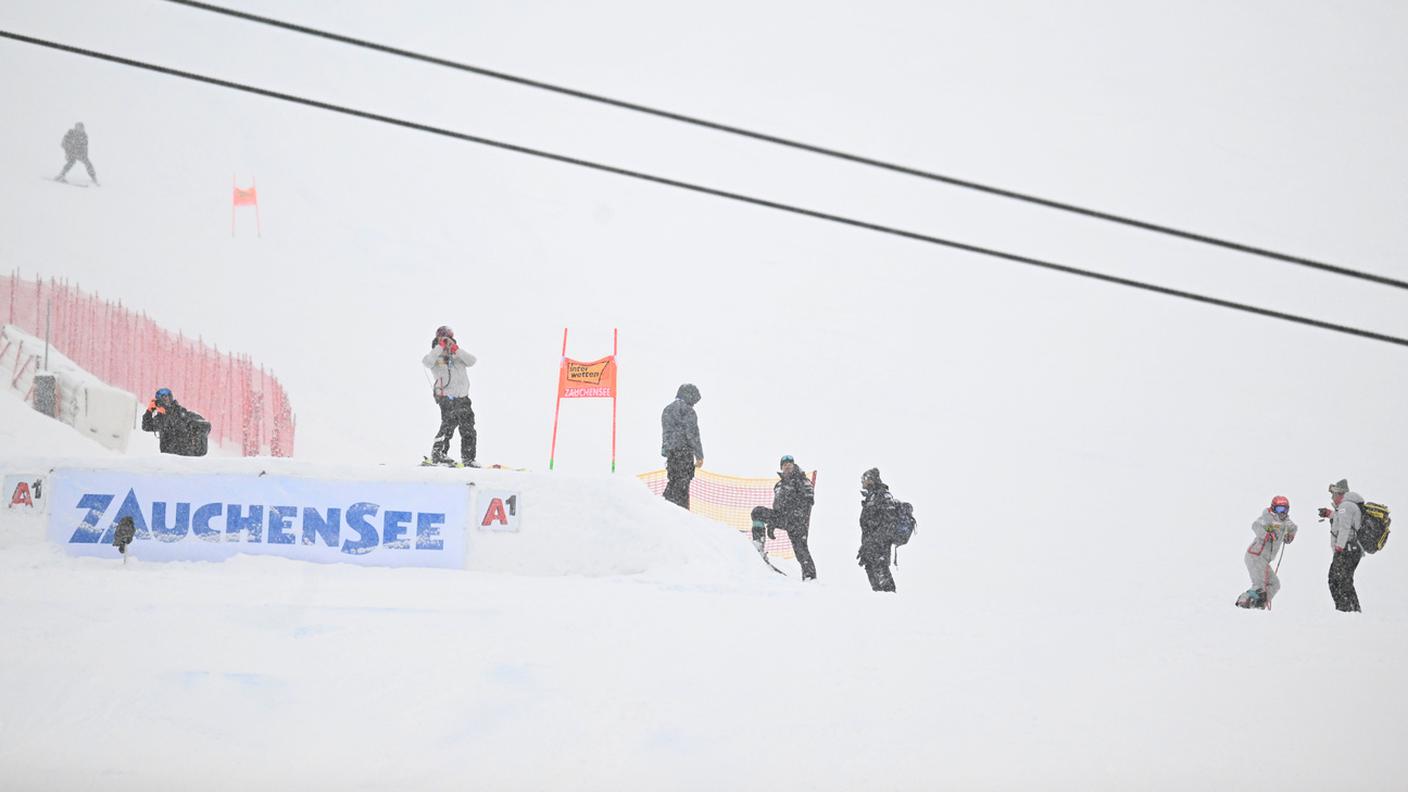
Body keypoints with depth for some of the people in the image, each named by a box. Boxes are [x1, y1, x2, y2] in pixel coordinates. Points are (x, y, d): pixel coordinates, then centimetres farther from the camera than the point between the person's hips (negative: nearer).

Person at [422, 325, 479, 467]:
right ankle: (437, 454, -16)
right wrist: (440, 347, -21)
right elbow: (427, 362, -19)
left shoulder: (459, 355, 14)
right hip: (447, 397, -5)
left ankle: (468, 459, 17)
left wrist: (456, 350, -15)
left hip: (463, 398, 5)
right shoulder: (435, 357, 4)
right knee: (449, 424, -24)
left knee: (468, 430, 7)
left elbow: (472, 361, -5)